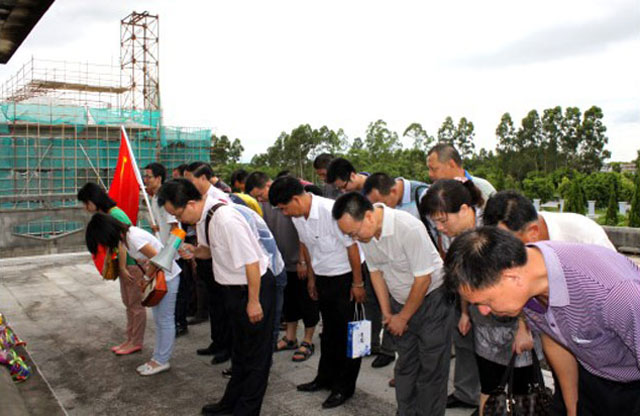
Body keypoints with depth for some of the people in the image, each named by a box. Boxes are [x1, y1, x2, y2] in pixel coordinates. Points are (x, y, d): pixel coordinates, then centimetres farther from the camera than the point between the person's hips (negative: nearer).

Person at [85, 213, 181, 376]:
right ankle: (158, 357, 24)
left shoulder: (134, 237, -26)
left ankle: (162, 361, 9)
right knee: (158, 319, 15)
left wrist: (147, 278, -11)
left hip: (167, 276, -9)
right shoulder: (123, 236, 2)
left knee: (165, 320, 0)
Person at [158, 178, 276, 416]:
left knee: (256, 354, 8)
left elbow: (251, 261, -28)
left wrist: (254, 301, -22)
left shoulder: (226, 220, -30)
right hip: (234, 287, 10)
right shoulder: (205, 216, -2)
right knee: (240, 349, 24)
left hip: (254, 286, -10)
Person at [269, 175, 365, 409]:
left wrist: (357, 283, -15)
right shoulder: (297, 216, -4)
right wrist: (311, 278, 17)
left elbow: (352, 246, -21)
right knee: (329, 330, 19)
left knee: (347, 333, 4)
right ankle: (326, 377, 35)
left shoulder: (331, 211, -27)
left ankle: (344, 387, 17)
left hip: (345, 276, -7)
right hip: (323, 277, 7)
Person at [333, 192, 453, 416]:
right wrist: (387, 313, 5)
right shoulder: (364, 231, -10)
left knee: (432, 368, 0)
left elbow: (423, 279, -23)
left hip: (431, 299, -6)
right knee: (405, 365, 13)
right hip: (401, 302, 6)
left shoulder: (409, 228, -30)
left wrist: (403, 317, -12)